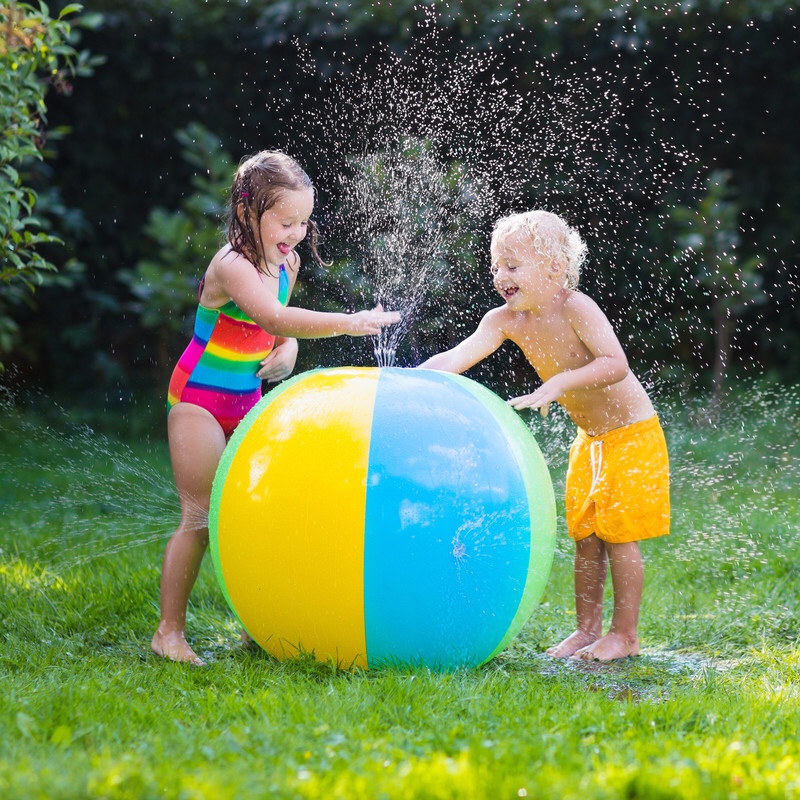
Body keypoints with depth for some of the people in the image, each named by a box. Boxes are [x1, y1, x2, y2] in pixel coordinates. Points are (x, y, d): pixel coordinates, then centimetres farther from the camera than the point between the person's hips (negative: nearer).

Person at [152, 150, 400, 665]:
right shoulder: (233, 266, -24)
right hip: (200, 400, -7)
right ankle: (170, 632, 1)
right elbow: (274, 318, -41)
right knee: (202, 518, -7)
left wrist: (287, 351, -4)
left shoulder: (287, 263, 2)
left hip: (248, 403, 7)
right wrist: (347, 323, -48)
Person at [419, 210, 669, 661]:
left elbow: (616, 365, -35)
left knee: (618, 533, -6)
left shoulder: (575, 308, -25)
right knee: (585, 536, 11)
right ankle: (588, 629, 21)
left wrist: (559, 383, -43)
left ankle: (626, 635, 3)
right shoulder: (507, 320, -8)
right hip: (590, 438, 7)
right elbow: (456, 359, -19)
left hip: (632, 433, -7)